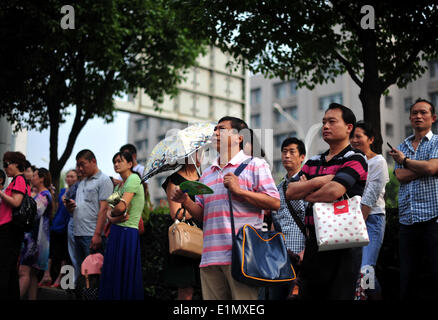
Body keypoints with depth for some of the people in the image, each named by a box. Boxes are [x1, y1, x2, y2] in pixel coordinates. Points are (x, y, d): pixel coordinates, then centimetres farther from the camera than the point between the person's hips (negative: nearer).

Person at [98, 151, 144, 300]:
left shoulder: (134, 179, -10)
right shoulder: (119, 185, 18)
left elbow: (122, 206, -20)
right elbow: (109, 210, 13)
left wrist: (112, 214, 0)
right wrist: (112, 218, -9)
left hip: (127, 232, -9)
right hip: (116, 232, 9)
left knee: (124, 277, -3)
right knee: (111, 275, 11)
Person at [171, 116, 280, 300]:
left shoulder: (255, 165, 6)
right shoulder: (207, 173, 23)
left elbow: (275, 203, -4)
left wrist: (238, 190, -11)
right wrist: (185, 201, 2)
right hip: (210, 256, 6)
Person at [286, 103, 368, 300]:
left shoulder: (355, 160, -4)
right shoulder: (313, 162, 17)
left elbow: (334, 191, -20)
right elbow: (290, 192, 4)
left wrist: (305, 194, -3)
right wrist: (317, 182, -10)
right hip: (313, 241, 7)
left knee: (338, 295, -2)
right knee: (306, 294, 11)